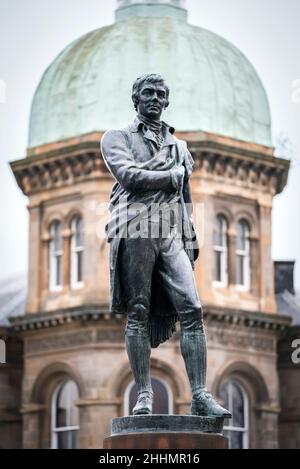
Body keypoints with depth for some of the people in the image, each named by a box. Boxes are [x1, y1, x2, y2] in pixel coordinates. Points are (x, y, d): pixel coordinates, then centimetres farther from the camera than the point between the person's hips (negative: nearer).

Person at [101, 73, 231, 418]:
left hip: (171, 234, 4)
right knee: (138, 314, -7)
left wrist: (190, 241, 12)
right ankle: (144, 395, -6)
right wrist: (172, 175, 2)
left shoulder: (179, 146, 27)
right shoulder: (116, 138, 14)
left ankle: (200, 396, -14)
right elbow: (129, 176, -6)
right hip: (135, 230, -3)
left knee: (192, 310, -10)